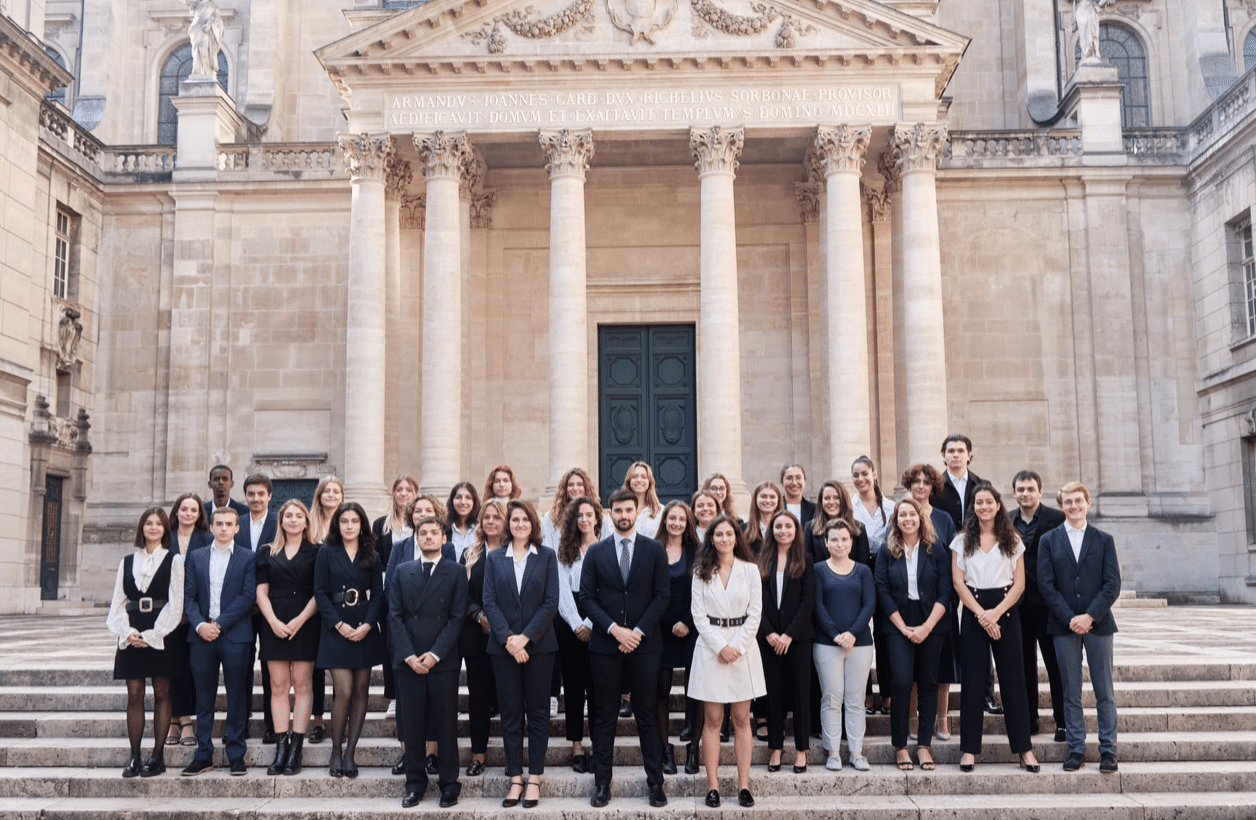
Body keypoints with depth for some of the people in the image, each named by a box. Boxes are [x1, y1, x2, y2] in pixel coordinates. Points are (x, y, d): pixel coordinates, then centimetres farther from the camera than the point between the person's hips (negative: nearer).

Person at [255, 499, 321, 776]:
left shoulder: (315, 553, 5)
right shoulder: (267, 554, 12)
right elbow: (261, 592, 7)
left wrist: (299, 620, -11)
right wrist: (273, 621, -7)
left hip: (305, 625, -2)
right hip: (275, 625, 2)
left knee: (302, 685, -4)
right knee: (278, 686, 0)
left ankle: (295, 748, -2)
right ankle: (281, 749, 1)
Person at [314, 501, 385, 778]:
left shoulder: (371, 557, 9)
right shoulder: (327, 553, 4)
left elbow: (378, 595, 5)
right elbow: (320, 592, -1)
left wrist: (367, 625, -11)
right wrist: (339, 624, -11)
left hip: (364, 629, 3)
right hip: (336, 628, -2)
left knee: (360, 691, 2)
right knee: (343, 691, -10)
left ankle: (350, 753, 8)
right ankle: (336, 752, 5)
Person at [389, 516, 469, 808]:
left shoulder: (456, 573, 5)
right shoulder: (402, 572, 12)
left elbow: (457, 617, -2)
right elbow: (395, 615, 5)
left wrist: (434, 654, -11)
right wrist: (408, 655, -6)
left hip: (443, 661, -2)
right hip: (408, 661, 2)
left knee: (446, 725, 2)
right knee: (412, 725, 5)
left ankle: (449, 785, 9)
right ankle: (415, 783, 14)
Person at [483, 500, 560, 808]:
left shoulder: (547, 556, 2)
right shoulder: (494, 559, 6)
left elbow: (551, 602, -5)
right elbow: (489, 603, -1)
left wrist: (525, 638, -13)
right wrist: (508, 638, -14)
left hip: (538, 646, -1)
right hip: (503, 647, 1)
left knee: (538, 712, 4)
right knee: (510, 713, 5)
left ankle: (534, 779, 10)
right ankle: (515, 779, 11)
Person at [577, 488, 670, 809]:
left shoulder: (655, 550, 4)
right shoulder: (596, 552, 6)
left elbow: (662, 596, 0)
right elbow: (586, 597, 1)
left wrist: (638, 631, -10)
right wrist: (614, 629, -11)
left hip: (644, 643, -1)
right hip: (605, 644, 1)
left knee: (647, 715, 5)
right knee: (605, 716, 6)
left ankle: (655, 782, 12)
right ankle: (602, 782, 13)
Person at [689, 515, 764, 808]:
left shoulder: (750, 570, 4)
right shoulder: (701, 572, 4)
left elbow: (755, 613, 1)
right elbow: (699, 614, 0)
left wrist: (738, 647, -8)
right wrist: (720, 647, -9)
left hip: (743, 646, 0)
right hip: (710, 646, 0)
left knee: (742, 719, 2)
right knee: (713, 720, 1)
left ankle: (744, 784, 6)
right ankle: (713, 785, 3)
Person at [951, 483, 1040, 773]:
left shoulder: (1013, 541, 7)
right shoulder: (962, 541, 7)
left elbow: (1019, 583, 2)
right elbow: (958, 582, 0)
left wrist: (996, 612, -11)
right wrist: (981, 613, -10)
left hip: (1006, 611, 0)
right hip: (973, 612, 0)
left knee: (1013, 678, 0)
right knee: (973, 679, 0)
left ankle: (1024, 748, 6)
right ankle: (969, 748, 5)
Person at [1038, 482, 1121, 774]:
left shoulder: (1104, 540, 7)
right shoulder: (1048, 541, 7)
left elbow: (1113, 584, 0)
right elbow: (1046, 585, 0)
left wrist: (1090, 616, -12)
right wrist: (1069, 618, -11)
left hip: (1098, 624, 0)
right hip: (1064, 626, 0)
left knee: (1104, 692, 2)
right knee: (1071, 693, 4)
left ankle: (1108, 749, 10)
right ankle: (1076, 748, 12)